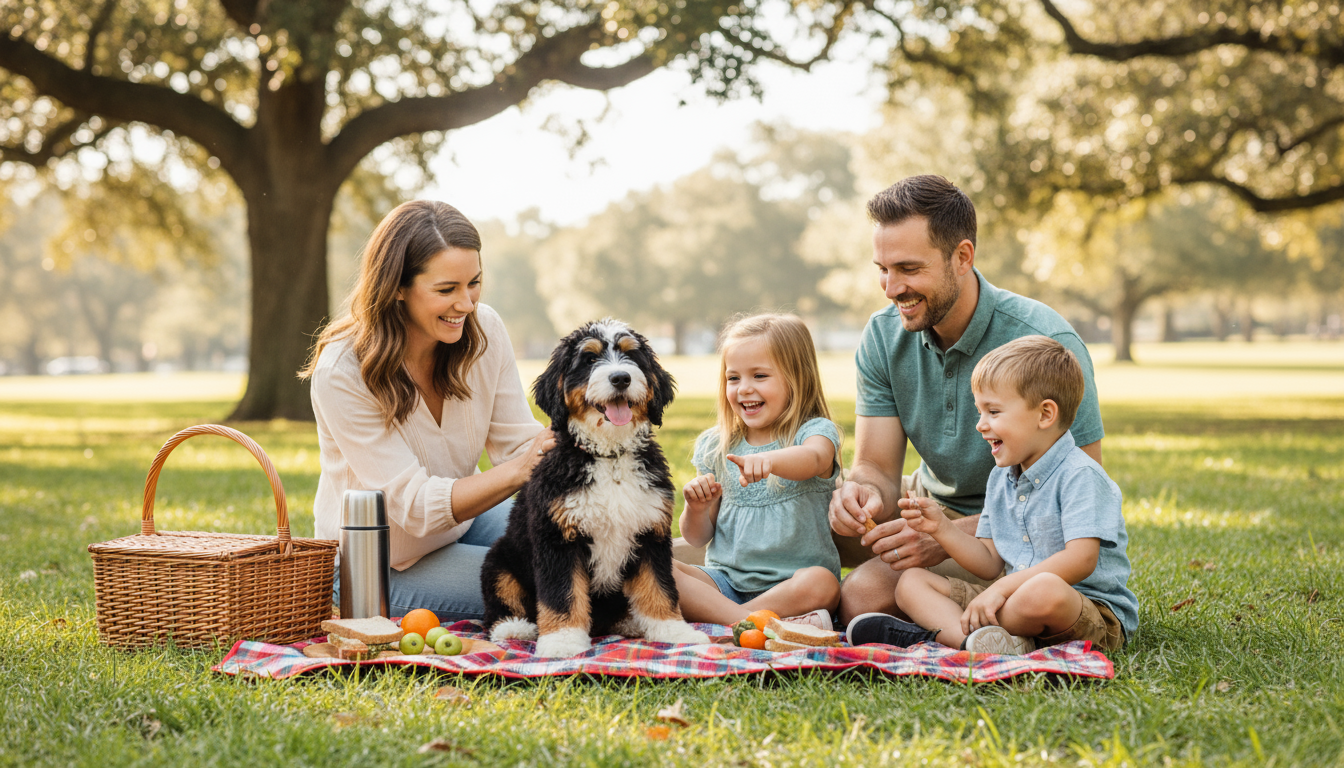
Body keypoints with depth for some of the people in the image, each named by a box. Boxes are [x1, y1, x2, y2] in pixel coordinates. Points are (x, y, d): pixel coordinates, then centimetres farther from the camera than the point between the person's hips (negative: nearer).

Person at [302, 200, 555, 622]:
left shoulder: (485, 330, -11)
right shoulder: (341, 374, -26)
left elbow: (517, 441, -9)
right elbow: (415, 506, -28)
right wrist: (519, 470, -41)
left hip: (462, 518, 5)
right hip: (381, 564, -5)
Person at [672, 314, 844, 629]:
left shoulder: (815, 431, -2)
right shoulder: (714, 446, 10)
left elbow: (812, 460, -30)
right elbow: (697, 538, 13)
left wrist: (768, 459, -52)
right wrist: (696, 509, -10)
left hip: (791, 582, -4)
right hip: (725, 578, 4)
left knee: (821, 584, -36)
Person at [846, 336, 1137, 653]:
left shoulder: (1081, 476, -12)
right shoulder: (1001, 478, 14)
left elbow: (1080, 560, -24)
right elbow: (990, 563, 14)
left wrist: (1002, 588, -26)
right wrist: (941, 528, -1)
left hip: (1097, 613, -8)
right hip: (1018, 601, 8)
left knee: (1044, 590, -44)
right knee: (911, 582, 0)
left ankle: (932, 632, -25)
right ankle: (980, 638, -31)